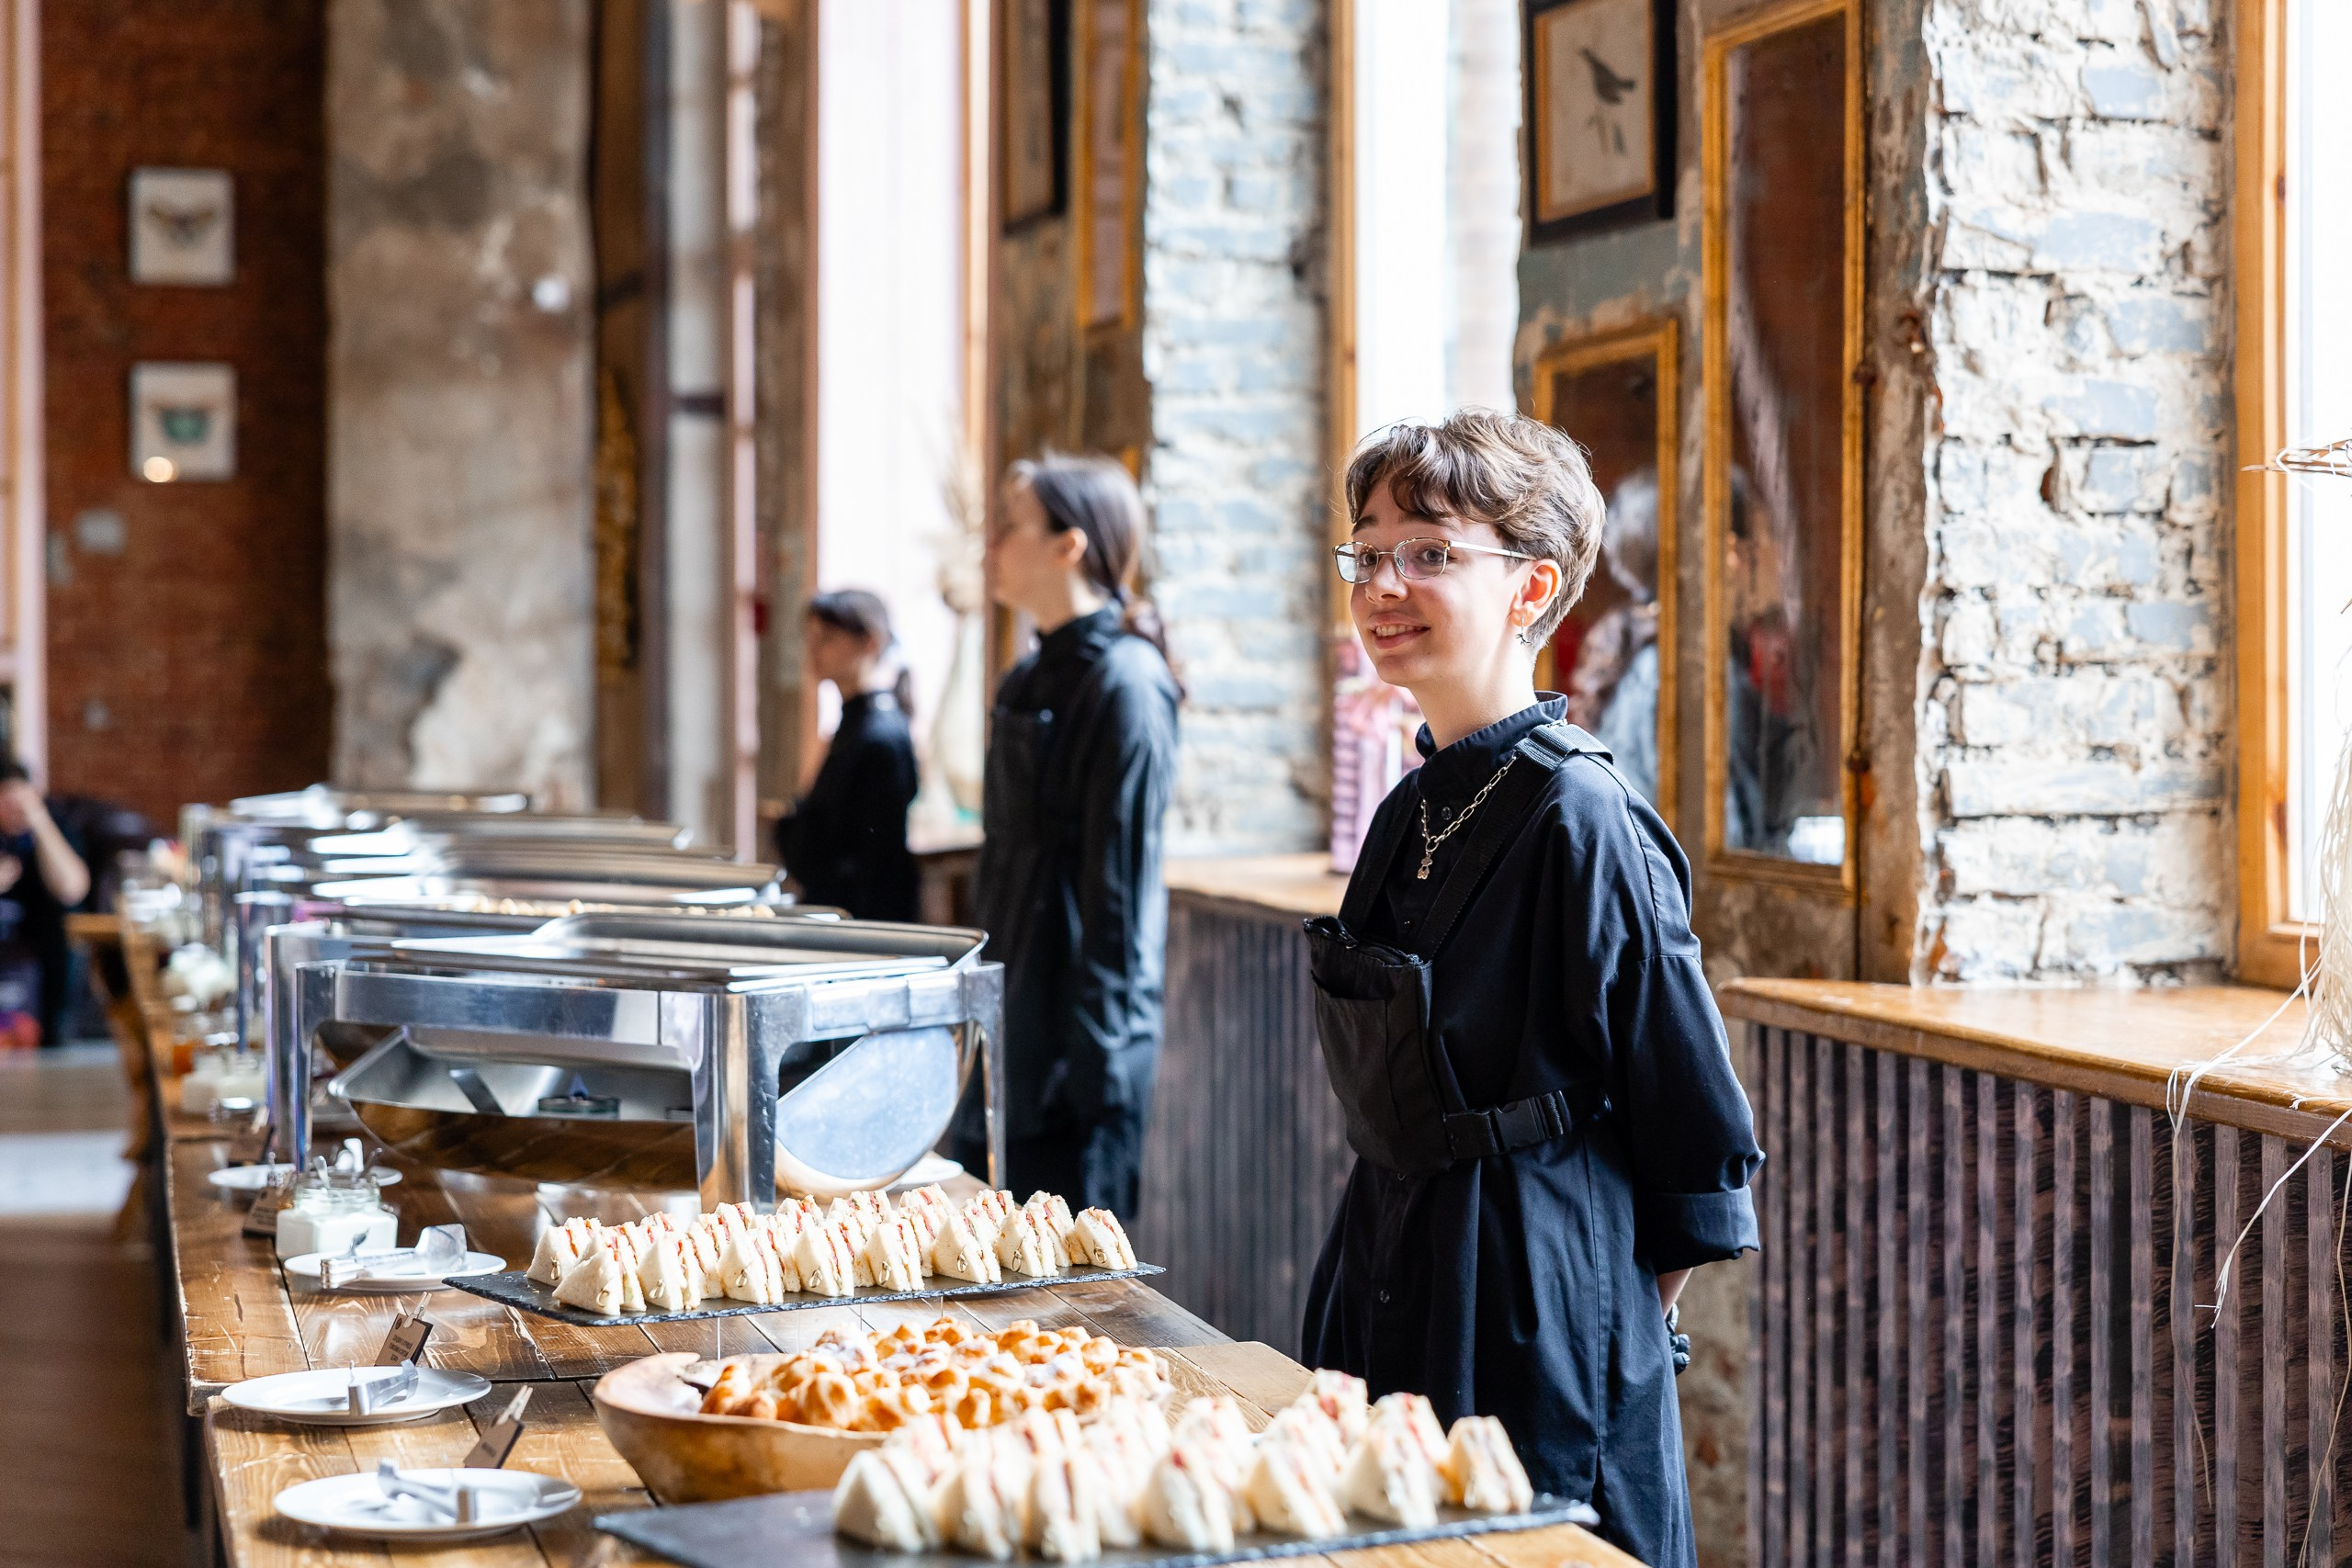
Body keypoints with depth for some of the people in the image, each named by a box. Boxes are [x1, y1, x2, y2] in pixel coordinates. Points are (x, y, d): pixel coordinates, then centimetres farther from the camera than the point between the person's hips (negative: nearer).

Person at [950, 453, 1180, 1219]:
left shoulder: (1125, 684, -15)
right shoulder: (1028, 681, 13)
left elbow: (1122, 888, -17)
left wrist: (1090, 1067, -18)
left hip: (1075, 1041, -9)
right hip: (1009, 1027, 9)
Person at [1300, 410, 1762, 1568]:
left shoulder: (1581, 820, -17)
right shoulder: (1413, 810, 8)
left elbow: (1699, 1132, -13)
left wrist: (1621, 1314, -4)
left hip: (1536, 1317, -8)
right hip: (1390, 1284, 8)